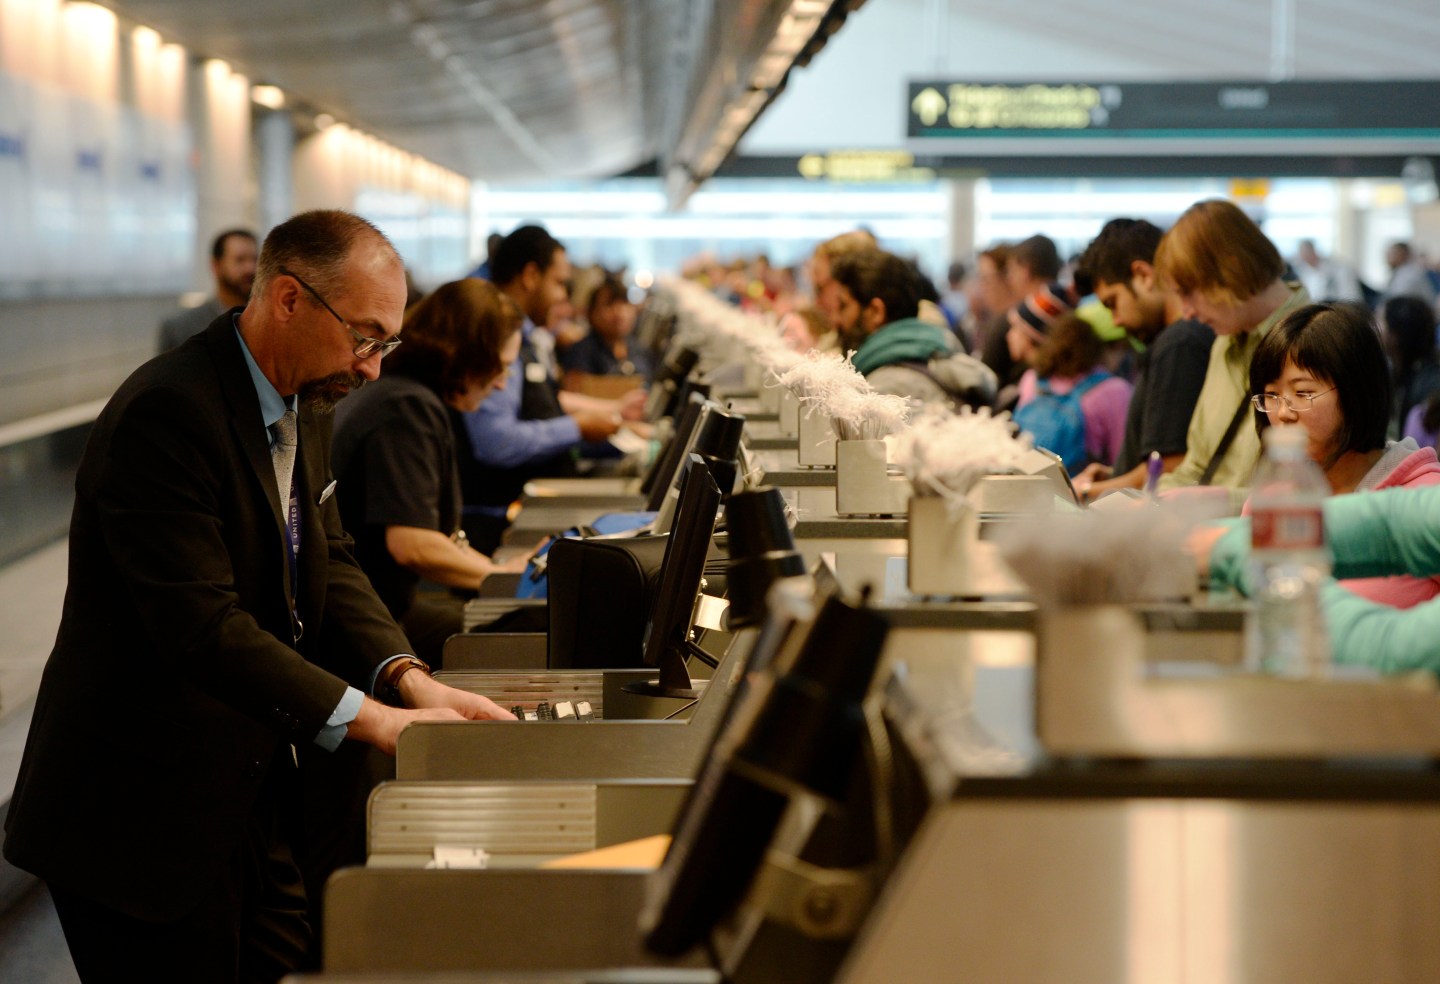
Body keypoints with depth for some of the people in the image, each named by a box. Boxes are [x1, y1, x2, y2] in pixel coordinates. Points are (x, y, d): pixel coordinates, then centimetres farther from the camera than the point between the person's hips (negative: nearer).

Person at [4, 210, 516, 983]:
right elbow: (203, 626, -28)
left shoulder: (304, 409, 8)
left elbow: (329, 566, 10)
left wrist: (408, 679, -8)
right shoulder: (167, 414, -23)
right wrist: (374, 719, -29)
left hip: (255, 797, 9)